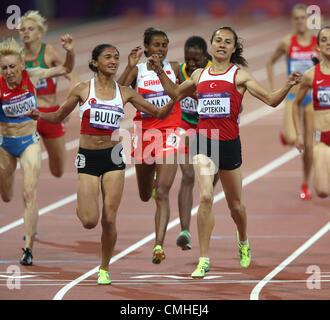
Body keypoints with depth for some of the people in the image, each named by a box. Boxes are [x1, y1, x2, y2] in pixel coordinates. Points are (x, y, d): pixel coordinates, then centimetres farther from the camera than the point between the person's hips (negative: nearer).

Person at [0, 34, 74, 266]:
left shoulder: (32, 77, -12)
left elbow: (66, 69, -1)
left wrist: (70, 51, -19)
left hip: (30, 142, -1)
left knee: (30, 193, -17)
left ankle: (29, 247, -17)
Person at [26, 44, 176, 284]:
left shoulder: (125, 92, 6)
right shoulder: (83, 89, 1)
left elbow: (159, 113, 9)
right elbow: (58, 117, 11)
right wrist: (39, 115, -9)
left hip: (114, 156, 1)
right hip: (88, 157, -1)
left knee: (109, 219, -5)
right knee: (90, 221, -10)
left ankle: (104, 269, 13)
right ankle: (82, 207, 27)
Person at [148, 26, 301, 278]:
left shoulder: (239, 75, -1)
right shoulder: (200, 75, 10)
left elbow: (271, 100, -4)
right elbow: (177, 93, 29)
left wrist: (288, 87, -21)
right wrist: (160, 72, 20)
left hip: (229, 143, -1)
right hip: (203, 141, 1)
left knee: (235, 204, 12)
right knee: (205, 197, -16)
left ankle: (243, 242, 44)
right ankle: (204, 260, -14)